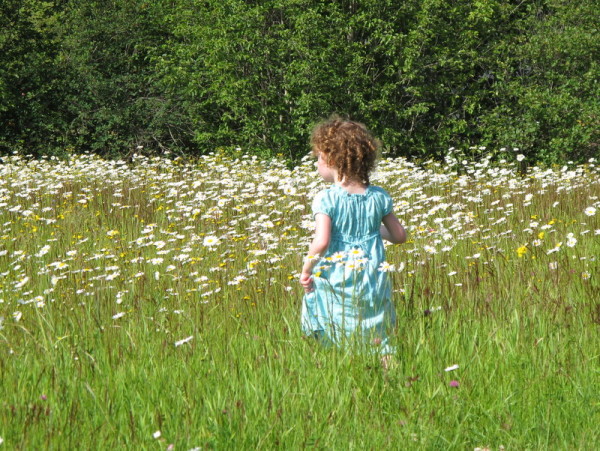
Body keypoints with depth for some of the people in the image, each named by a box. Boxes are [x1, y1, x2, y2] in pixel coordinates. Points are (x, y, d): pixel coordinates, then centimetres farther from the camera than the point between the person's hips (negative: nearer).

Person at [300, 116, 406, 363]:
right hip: (373, 283, 4)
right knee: (380, 342, 10)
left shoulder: (326, 199, -13)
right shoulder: (378, 197, 1)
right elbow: (400, 236, 9)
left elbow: (321, 243, -24)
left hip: (335, 283, -4)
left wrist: (306, 270, -9)